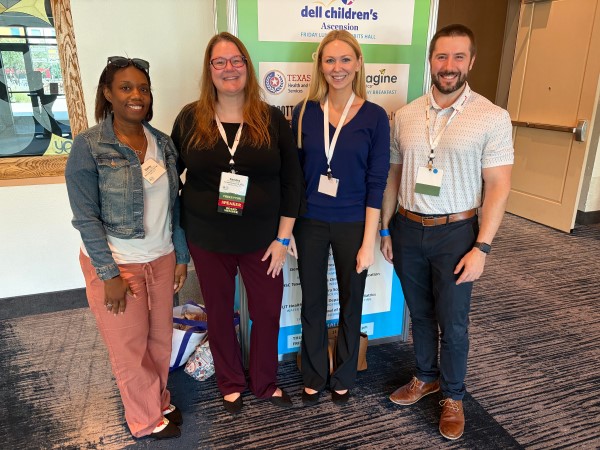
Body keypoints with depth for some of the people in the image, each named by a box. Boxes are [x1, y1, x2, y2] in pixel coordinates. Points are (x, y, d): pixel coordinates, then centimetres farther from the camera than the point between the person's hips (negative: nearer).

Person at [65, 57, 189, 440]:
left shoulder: (163, 142, 2)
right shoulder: (88, 146, -12)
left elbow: (173, 204, 6)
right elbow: (85, 216, -13)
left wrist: (182, 255, 7)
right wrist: (109, 275, -14)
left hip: (161, 258, 4)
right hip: (116, 263, -4)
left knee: (161, 338, 16)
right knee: (130, 347, 12)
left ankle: (160, 401, 42)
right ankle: (147, 419, 34)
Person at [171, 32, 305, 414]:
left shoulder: (271, 119, -4)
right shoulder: (190, 119, -2)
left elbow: (292, 181, -4)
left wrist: (283, 238, -6)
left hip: (261, 239, 0)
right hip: (208, 240, 1)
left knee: (268, 312, 12)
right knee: (219, 313, 15)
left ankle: (266, 382, 38)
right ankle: (231, 383, 40)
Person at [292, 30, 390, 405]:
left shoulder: (374, 116, -6)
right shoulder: (305, 112, -1)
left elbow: (376, 183, -8)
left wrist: (369, 241, -10)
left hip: (353, 224, -1)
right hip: (310, 223, 2)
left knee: (351, 304, 14)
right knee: (312, 304, 14)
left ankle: (343, 378, 38)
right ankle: (314, 377, 37)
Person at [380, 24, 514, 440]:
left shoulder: (492, 117, -8)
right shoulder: (405, 116, 2)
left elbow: (498, 187, -9)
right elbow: (394, 176, 8)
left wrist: (481, 248, -14)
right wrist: (385, 229, 8)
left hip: (455, 233, -3)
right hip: (407, 230, 3)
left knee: (452, 322, 9)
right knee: (420, 314, 18)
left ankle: (453, 396, 33)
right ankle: (426, 377, 41)